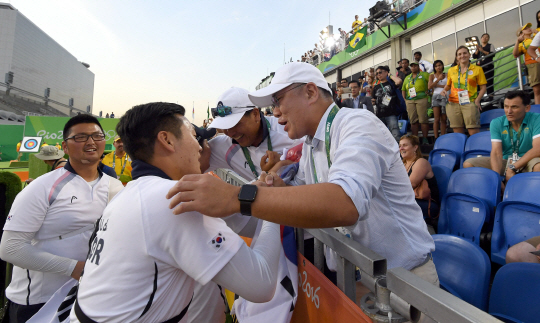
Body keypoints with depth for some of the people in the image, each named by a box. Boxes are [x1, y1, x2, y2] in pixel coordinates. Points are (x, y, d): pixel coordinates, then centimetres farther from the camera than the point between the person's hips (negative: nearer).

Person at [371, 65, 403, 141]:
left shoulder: (391, 83, 5)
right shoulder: (376, 87, 19)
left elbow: (399, 81, -19)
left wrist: (390, 75, -2)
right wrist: (373, 102, 3)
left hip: (391, 114, -5)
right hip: (379, 115, 5)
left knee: (395, 135, -16)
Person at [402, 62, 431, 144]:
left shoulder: (424, 75, 9)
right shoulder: (407, 78, 21)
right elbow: (403, 89, 21)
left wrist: (428, 91, -6)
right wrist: (404, 99, 9)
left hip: (421, 99, -4)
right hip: (410, 101, 4)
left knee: (423, 119, -8)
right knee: (413, 120, 0)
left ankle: (425, 139, -5)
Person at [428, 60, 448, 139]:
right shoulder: (432, 76, 12)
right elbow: (429, 87, -1)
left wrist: (437, 85, -4)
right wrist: (438, 79, -6)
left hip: (444, 97, 1)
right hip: (436, 97, -1)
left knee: (443, 119, 1)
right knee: (436, 119, -8)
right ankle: (436, 138, -9)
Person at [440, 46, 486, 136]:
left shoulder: (477, 69, 8)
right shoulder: (451, 70, 14)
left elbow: (483, 87, 7)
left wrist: (477, 100, -7)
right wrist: (444, 90, 6)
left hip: (469, 103, -2)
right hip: (453, 104, 2)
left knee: (474, 133, -10)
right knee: (458, 134, 4)